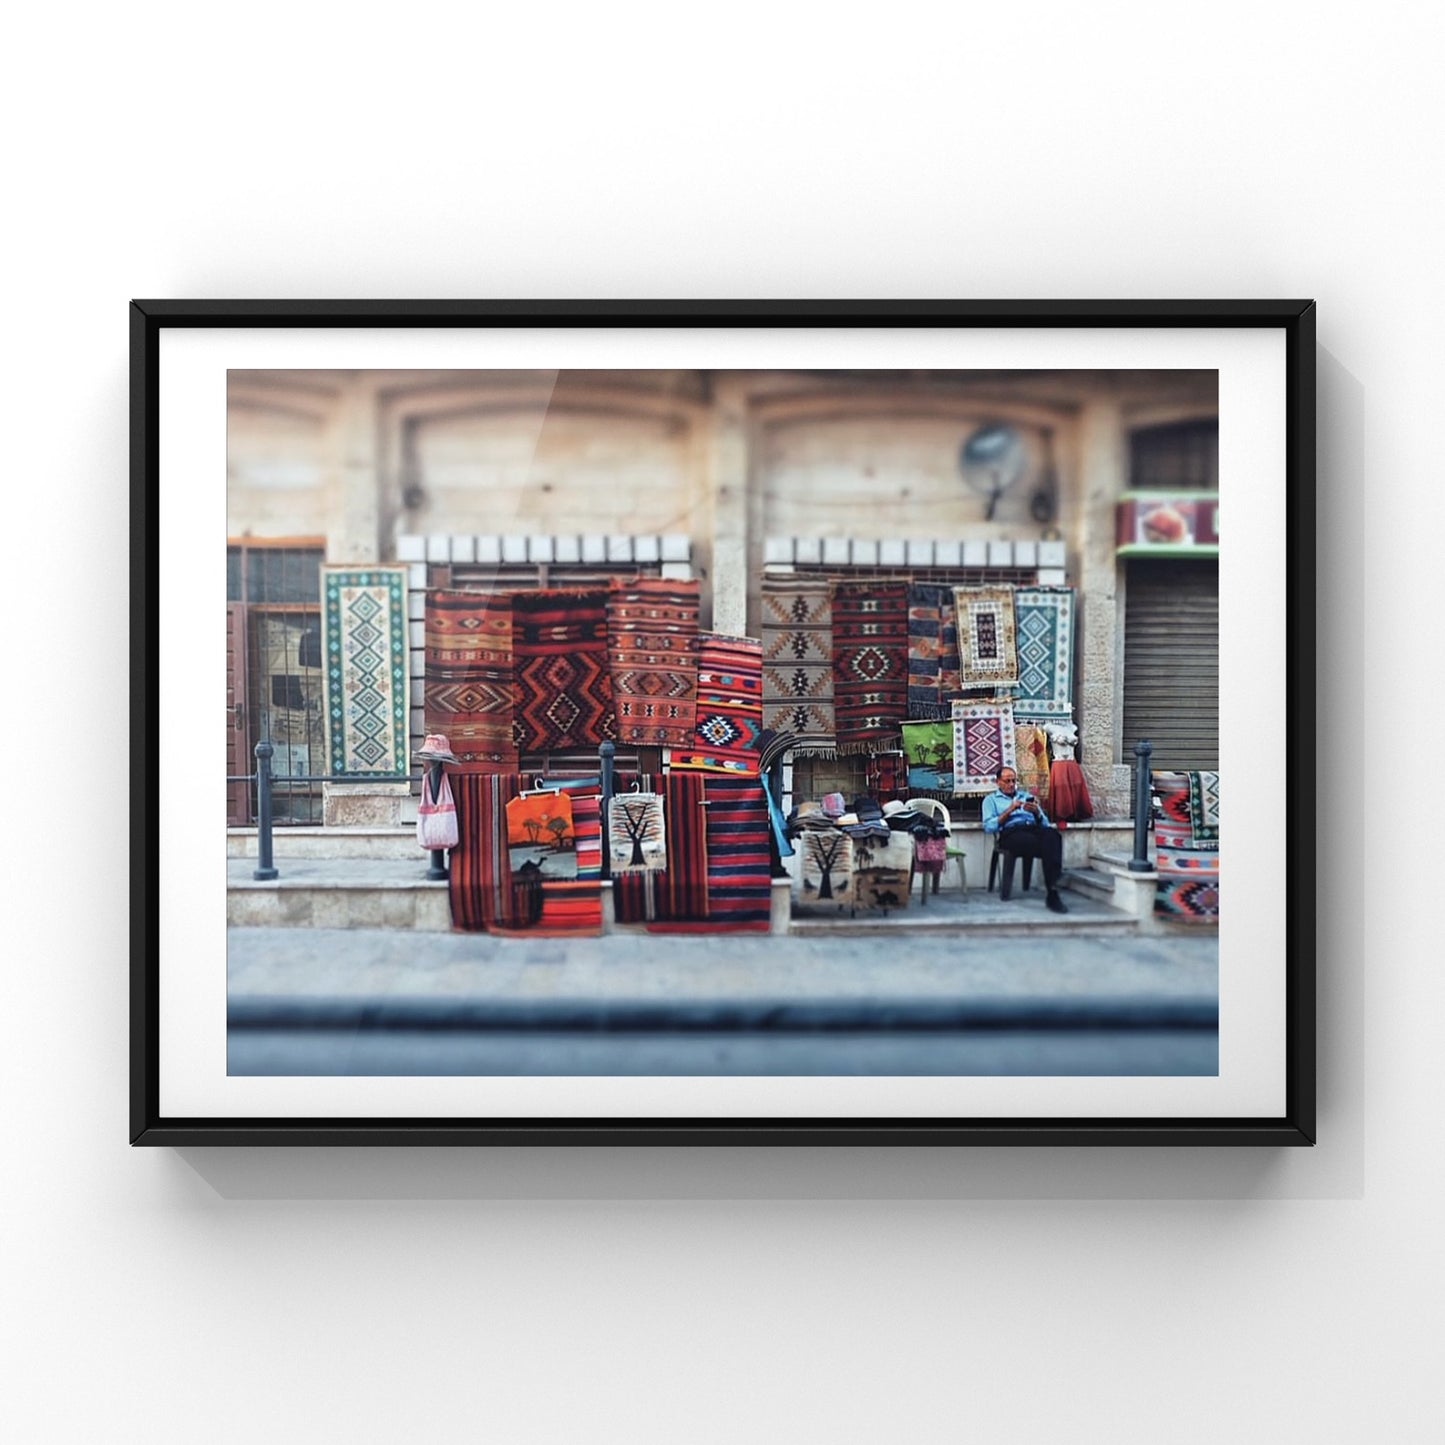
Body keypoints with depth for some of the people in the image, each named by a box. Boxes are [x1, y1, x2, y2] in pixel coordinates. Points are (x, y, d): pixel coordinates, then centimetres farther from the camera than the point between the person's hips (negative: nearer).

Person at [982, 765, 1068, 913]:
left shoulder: (1027, 796, 32)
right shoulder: (991, 800, 21)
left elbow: (1045, 823, 21)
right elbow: (989, 827, 2)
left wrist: (1037, 812, 0)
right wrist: (1009, 811, -5)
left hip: (1034, 828, 4)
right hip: (1011, 834, -3)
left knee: (1052, 834, -37)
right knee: (1048, 846, -36)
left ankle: (1053, 893, -44)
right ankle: (1052, 892, -30)